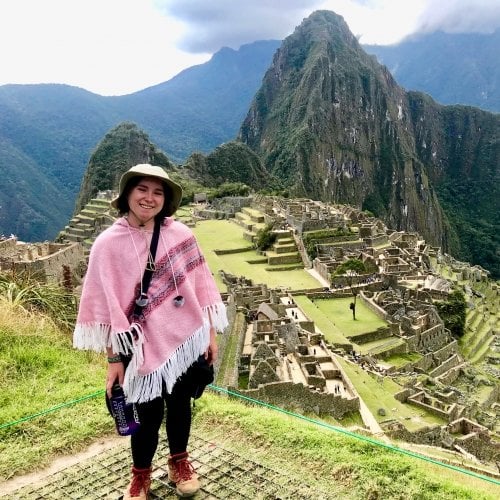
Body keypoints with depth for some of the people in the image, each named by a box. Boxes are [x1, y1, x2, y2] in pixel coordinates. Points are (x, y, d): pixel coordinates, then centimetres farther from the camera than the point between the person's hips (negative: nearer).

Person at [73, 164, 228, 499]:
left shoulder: (180, 234, -5)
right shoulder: (108, 244, -10)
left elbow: (200, 285, 1)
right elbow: (105, 305, -8)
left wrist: (211, 333, 2)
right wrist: (114, 358, -7)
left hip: (186, 338, 2)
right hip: (144, 346, -2)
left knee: (180, 405, 18)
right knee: (148, 413, 9)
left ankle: (179, 463, 44)